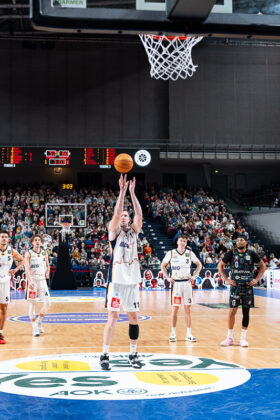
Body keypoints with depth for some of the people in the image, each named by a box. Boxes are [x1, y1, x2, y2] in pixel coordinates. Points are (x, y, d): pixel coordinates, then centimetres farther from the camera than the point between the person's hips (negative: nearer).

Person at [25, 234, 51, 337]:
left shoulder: (44, 253, 10)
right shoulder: (29, 253, -4)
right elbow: (27, 269, -13)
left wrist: (47, 273, 3)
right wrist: (30, 282, -26)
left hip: (42, 280, 4)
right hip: (32, 280, -4)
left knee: (47, 303, -3)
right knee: (32, 304, -1)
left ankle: (39, 321, 19)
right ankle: (35, 328, 6)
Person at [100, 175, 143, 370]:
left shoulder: (134, 232, 12)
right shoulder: (114, 232, 2)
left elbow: (139, 215, -3)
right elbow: (116, 214, -14)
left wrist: (132, 192, -8)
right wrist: (122, 190, -18)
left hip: (132, 281, 4)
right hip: (117, 280, -4)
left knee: (134, 317, 7)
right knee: (113, 317, -5)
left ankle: (133, 354, 17)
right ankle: (105, 355, 2)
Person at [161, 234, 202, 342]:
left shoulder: (190, 253, 3)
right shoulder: (171, 253, 0)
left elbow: (199, 265, 14)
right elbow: (163, 266, 10)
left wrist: (194, 276, 3)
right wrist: (168, 277, -1)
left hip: (187, 283, 1)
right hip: (176, 283, -1)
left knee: (187, 309, 3)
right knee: (175, 308, 1)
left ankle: (189, 334, 7)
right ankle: (173, 333, 9)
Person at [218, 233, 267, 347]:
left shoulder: (251, 254, -1)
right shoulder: (231, 253, -2)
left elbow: (263, 266, 10)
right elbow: (220, 265, 8)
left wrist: (256, 279, 0)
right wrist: (226, 279, -1)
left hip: (248, 287, 1)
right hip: (235, 286, -1)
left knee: (246, 312, 5)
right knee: (232, 311, -3)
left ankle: (243, 338, 13)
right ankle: (230, 338, 8)